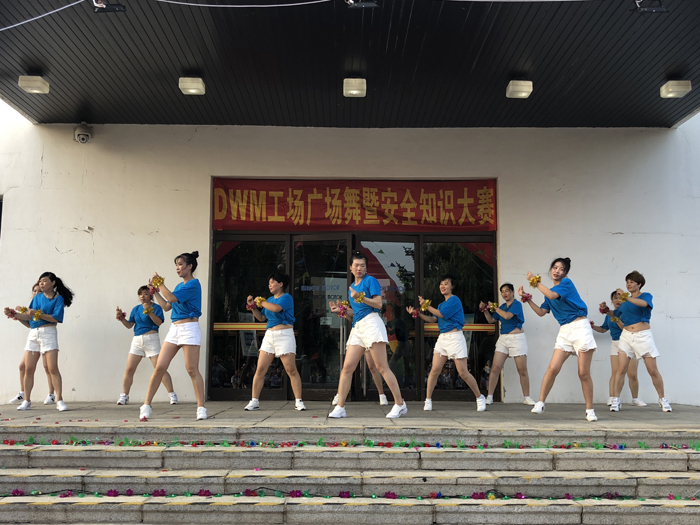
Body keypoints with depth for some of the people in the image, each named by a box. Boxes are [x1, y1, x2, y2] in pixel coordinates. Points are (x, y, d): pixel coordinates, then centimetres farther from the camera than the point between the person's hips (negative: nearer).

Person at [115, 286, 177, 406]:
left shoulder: (156, 307, -1)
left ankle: (172, 395, -2)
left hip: (151, 339, -5)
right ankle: (124, 396, 11)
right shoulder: (136, 309, 15)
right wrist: (121, 318, -2)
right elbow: (129, 325, 15)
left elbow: (159, 322, -15)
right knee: (129, 369, 1)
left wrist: (149, 311, -25)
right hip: (137, 340, 5)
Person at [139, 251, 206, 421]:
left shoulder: (193, 284, -8)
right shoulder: (179, 286, 19)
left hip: (189, 328, -8)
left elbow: (173, 298, -17)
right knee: (160, 367, 2)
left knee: (192, 370, -8)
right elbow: (167, 306, 22)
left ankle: (201, 408, -1)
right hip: (174, 329, 8)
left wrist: (160, 283, -6)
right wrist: (155, 291, 18)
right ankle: (146, 405, 6)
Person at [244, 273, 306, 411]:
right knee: (260, 370, 1)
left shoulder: (286, 297, -4)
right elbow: (261, 317, 23)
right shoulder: (270, 299, 17)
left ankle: (298, 401, -1)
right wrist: (253, 306, 11)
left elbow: (276, 308, -24)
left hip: (284, 336, -6)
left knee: (291, 370, -7)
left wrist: (261, 302, -11)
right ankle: (254, 401, 7)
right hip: (269, 336, 7)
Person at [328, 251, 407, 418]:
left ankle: (400, 404, 0)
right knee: (347, 367, -1)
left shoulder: (370, 280, 1)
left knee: (382, 367, -7)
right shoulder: (352, 287, 23)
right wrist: (341, 311, 11)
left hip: (371, 323, -7)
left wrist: (361, 297, -19)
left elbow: (378, 304, -10)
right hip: (357, 328, 7)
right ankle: (340, 408, 1)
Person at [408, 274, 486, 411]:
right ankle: (428, 400, 4)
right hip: (442, 338, 7)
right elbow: (433, 319, 12)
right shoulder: (442, 304, 18)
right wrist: (418, 313, 3)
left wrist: (426, 306, -4)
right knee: (435, 370, -2)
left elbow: (441, 314, -14)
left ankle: (480, 397, 13)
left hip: (455, 337, -7)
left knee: (463, 372, -4)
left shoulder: (454, 300, -7)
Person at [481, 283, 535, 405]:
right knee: (495, 368, -5)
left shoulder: (516, 304, -4)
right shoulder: (502, 307, 15)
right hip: (503, 339, 5)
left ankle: (527, 398, 9)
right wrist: (485, 310, 6)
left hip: (517, 339, -5)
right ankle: (489, 397, -2)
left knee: (522, 370, -3)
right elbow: (491, 320, 21)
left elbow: (507, 316, -20)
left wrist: (495, 308, -7)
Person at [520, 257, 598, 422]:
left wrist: (536, 282, -12)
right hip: (564, 331, 5)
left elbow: (552, 295, -22)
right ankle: (540, 403, -3)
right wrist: (527, 299, 5)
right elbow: (541, 312, 14)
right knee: (553, 368, -9)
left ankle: (590, 410, 9)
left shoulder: (567, 282, -5)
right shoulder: (550, 290, 15)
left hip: (580, 328, -5)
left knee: (584, 373, -3)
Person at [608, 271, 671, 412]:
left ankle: (662, 400, 16)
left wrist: (626, 297, -32)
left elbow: (643, 303, -25)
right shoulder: (624, 302, 13)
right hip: (626, 336, 3)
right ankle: (615, 400, -4)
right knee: (621, 370, -7)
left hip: (643, 336, -3)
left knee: (653, 370, 0)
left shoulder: (646, 295, 1)